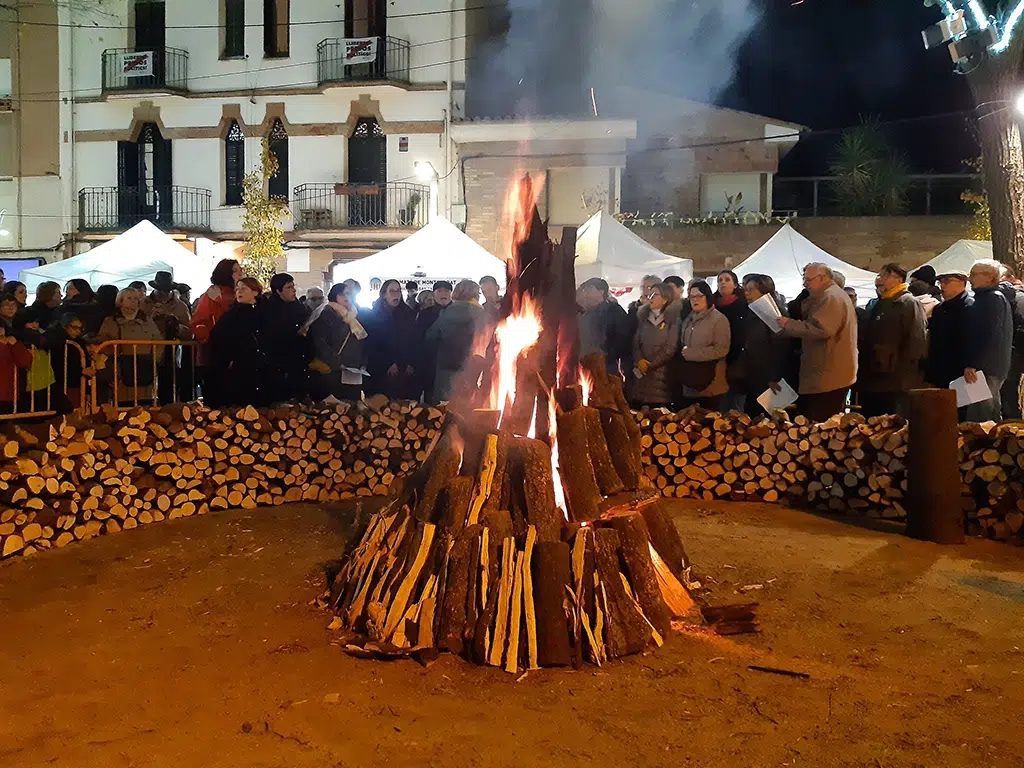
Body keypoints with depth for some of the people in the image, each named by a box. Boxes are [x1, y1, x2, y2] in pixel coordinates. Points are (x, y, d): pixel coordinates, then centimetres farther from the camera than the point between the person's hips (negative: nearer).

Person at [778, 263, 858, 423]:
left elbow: (820, 329, -27)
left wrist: (788, 324, -19)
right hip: (834, 375, 11)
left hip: (827, 378, -11)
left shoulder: (830, 297, -14)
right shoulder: (832, 296, 22)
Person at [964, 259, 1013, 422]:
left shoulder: (992, 299, -11)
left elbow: (989, 337, -21)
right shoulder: (998, 297, 21)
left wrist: (972, 365, -23)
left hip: (987, 369, -11)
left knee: (978, 417, -13)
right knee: (992, 414, 16)